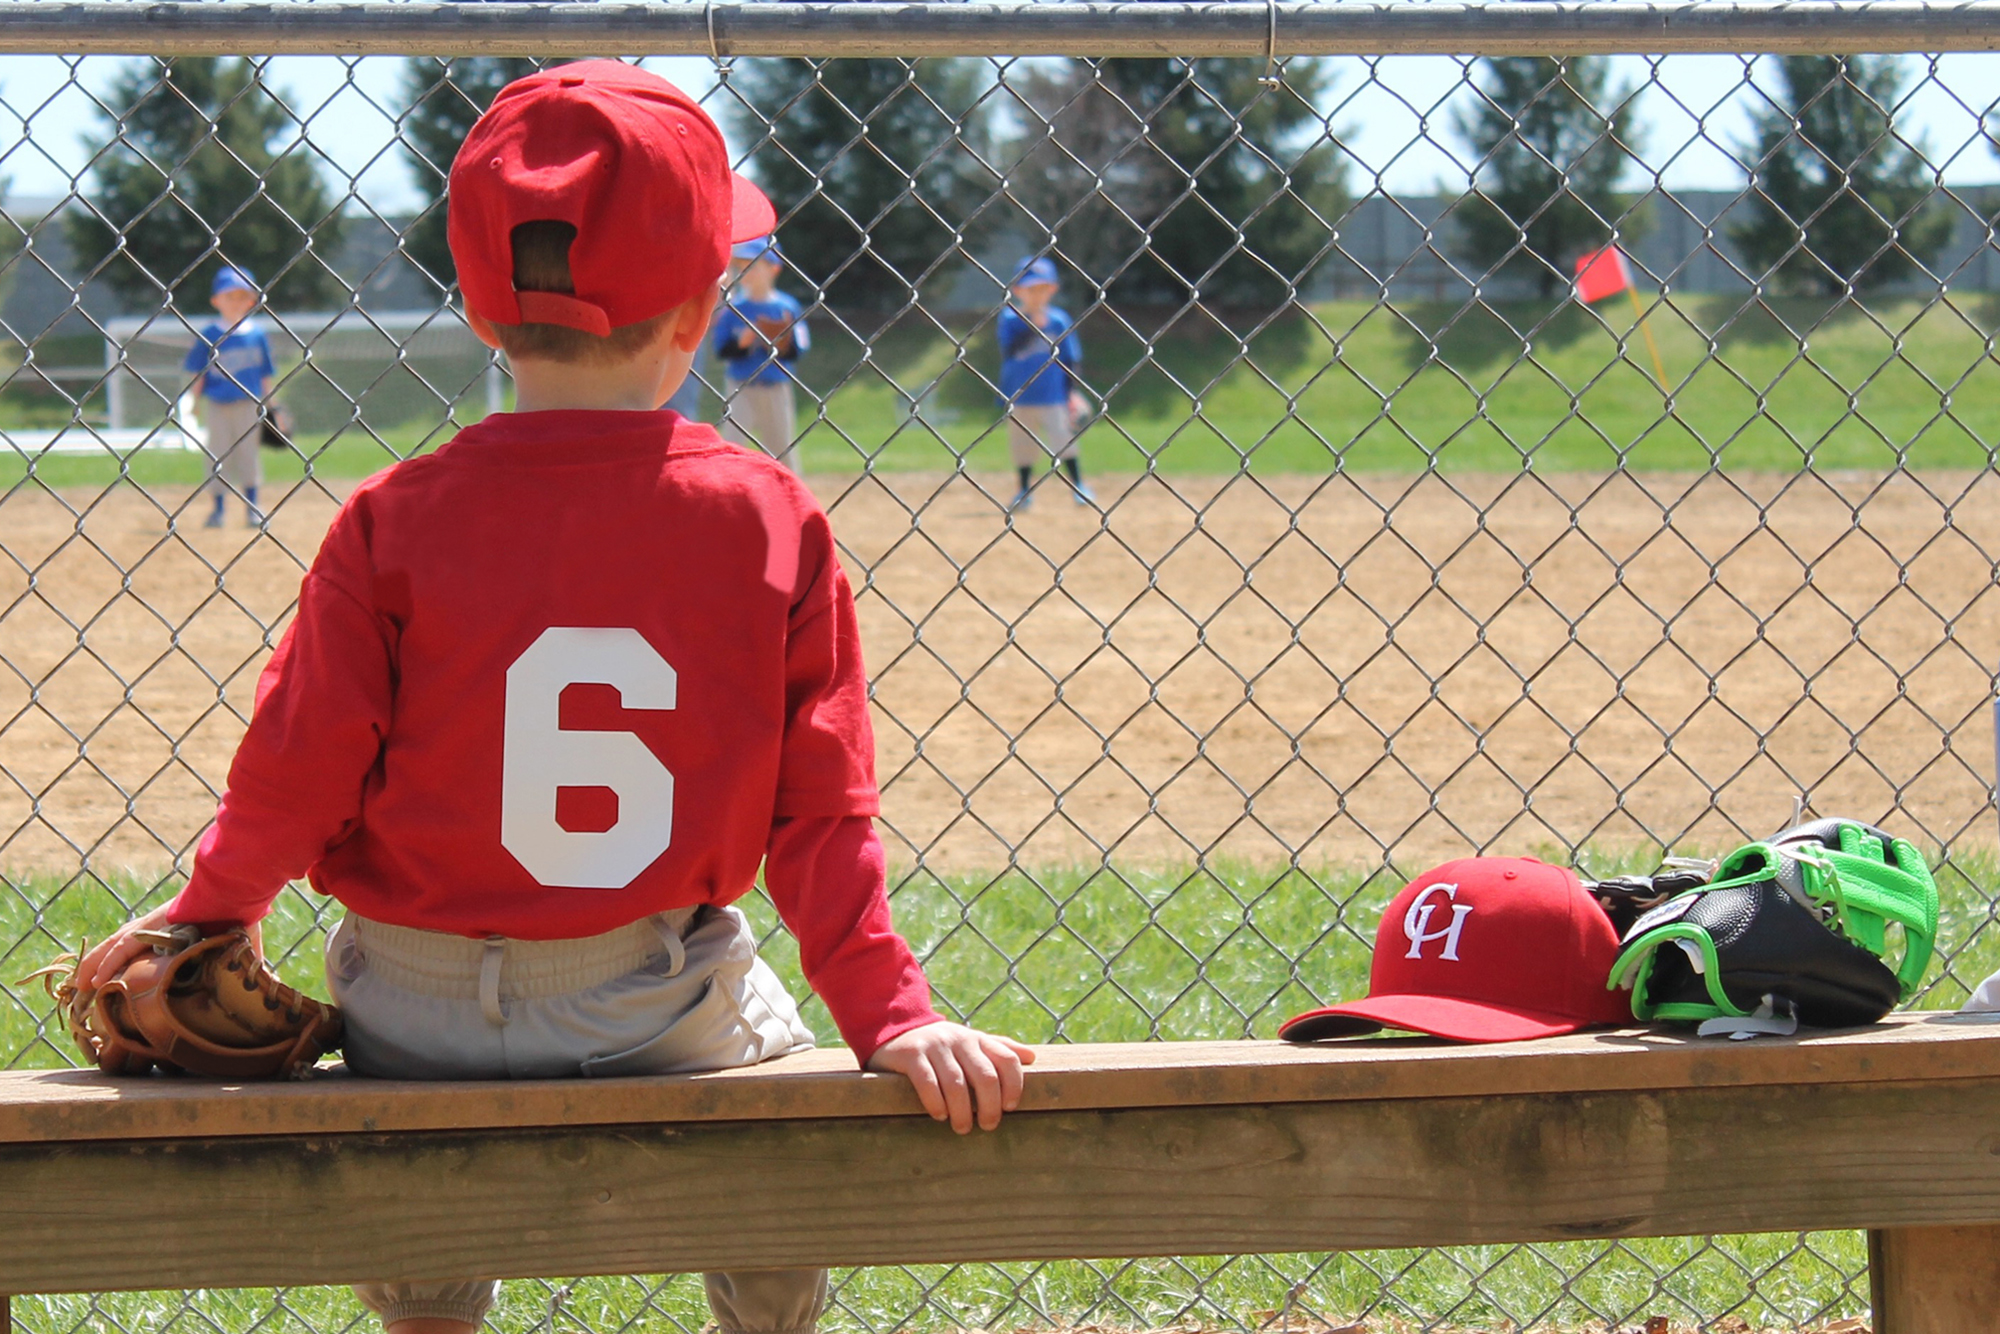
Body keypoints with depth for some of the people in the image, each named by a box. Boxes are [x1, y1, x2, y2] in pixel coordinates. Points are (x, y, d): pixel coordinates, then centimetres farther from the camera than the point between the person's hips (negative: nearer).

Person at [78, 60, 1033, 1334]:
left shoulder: (396, 521, -12)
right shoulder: (774, 520, -9)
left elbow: (293, 779, -7)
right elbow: (821, 813, -9)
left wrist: (202, 916, 10)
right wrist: (893, 1018, -5)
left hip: (420, 1016, 0)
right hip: (664, 1008, 0)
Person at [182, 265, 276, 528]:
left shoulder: (257, 333, 2)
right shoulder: (209, 334, -3)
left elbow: (265, 373, 8)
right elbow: (197, 371, 2)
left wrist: (266, 403, 7)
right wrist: (197, 401, -1)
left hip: (248, 403, 1)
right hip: (216, 404, -1)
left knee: (247, 452, 5)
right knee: (218, 452, 4)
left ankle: (252, 507, 12)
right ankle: (218, 508, 11)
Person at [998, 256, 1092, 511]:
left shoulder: (1059, 320, 0)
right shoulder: (1010, 319, -3)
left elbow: (1071, 358, 3)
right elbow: (1009, 349, -18)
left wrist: (1072, 391, -3)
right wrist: (1033, 327, -24)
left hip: (1053, 395, -1)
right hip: (1019, 396, 1)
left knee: (1063, 437, -8)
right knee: (1021, 443, 7)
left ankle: (1078, 484, 1)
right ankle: (1025, 490, 20)